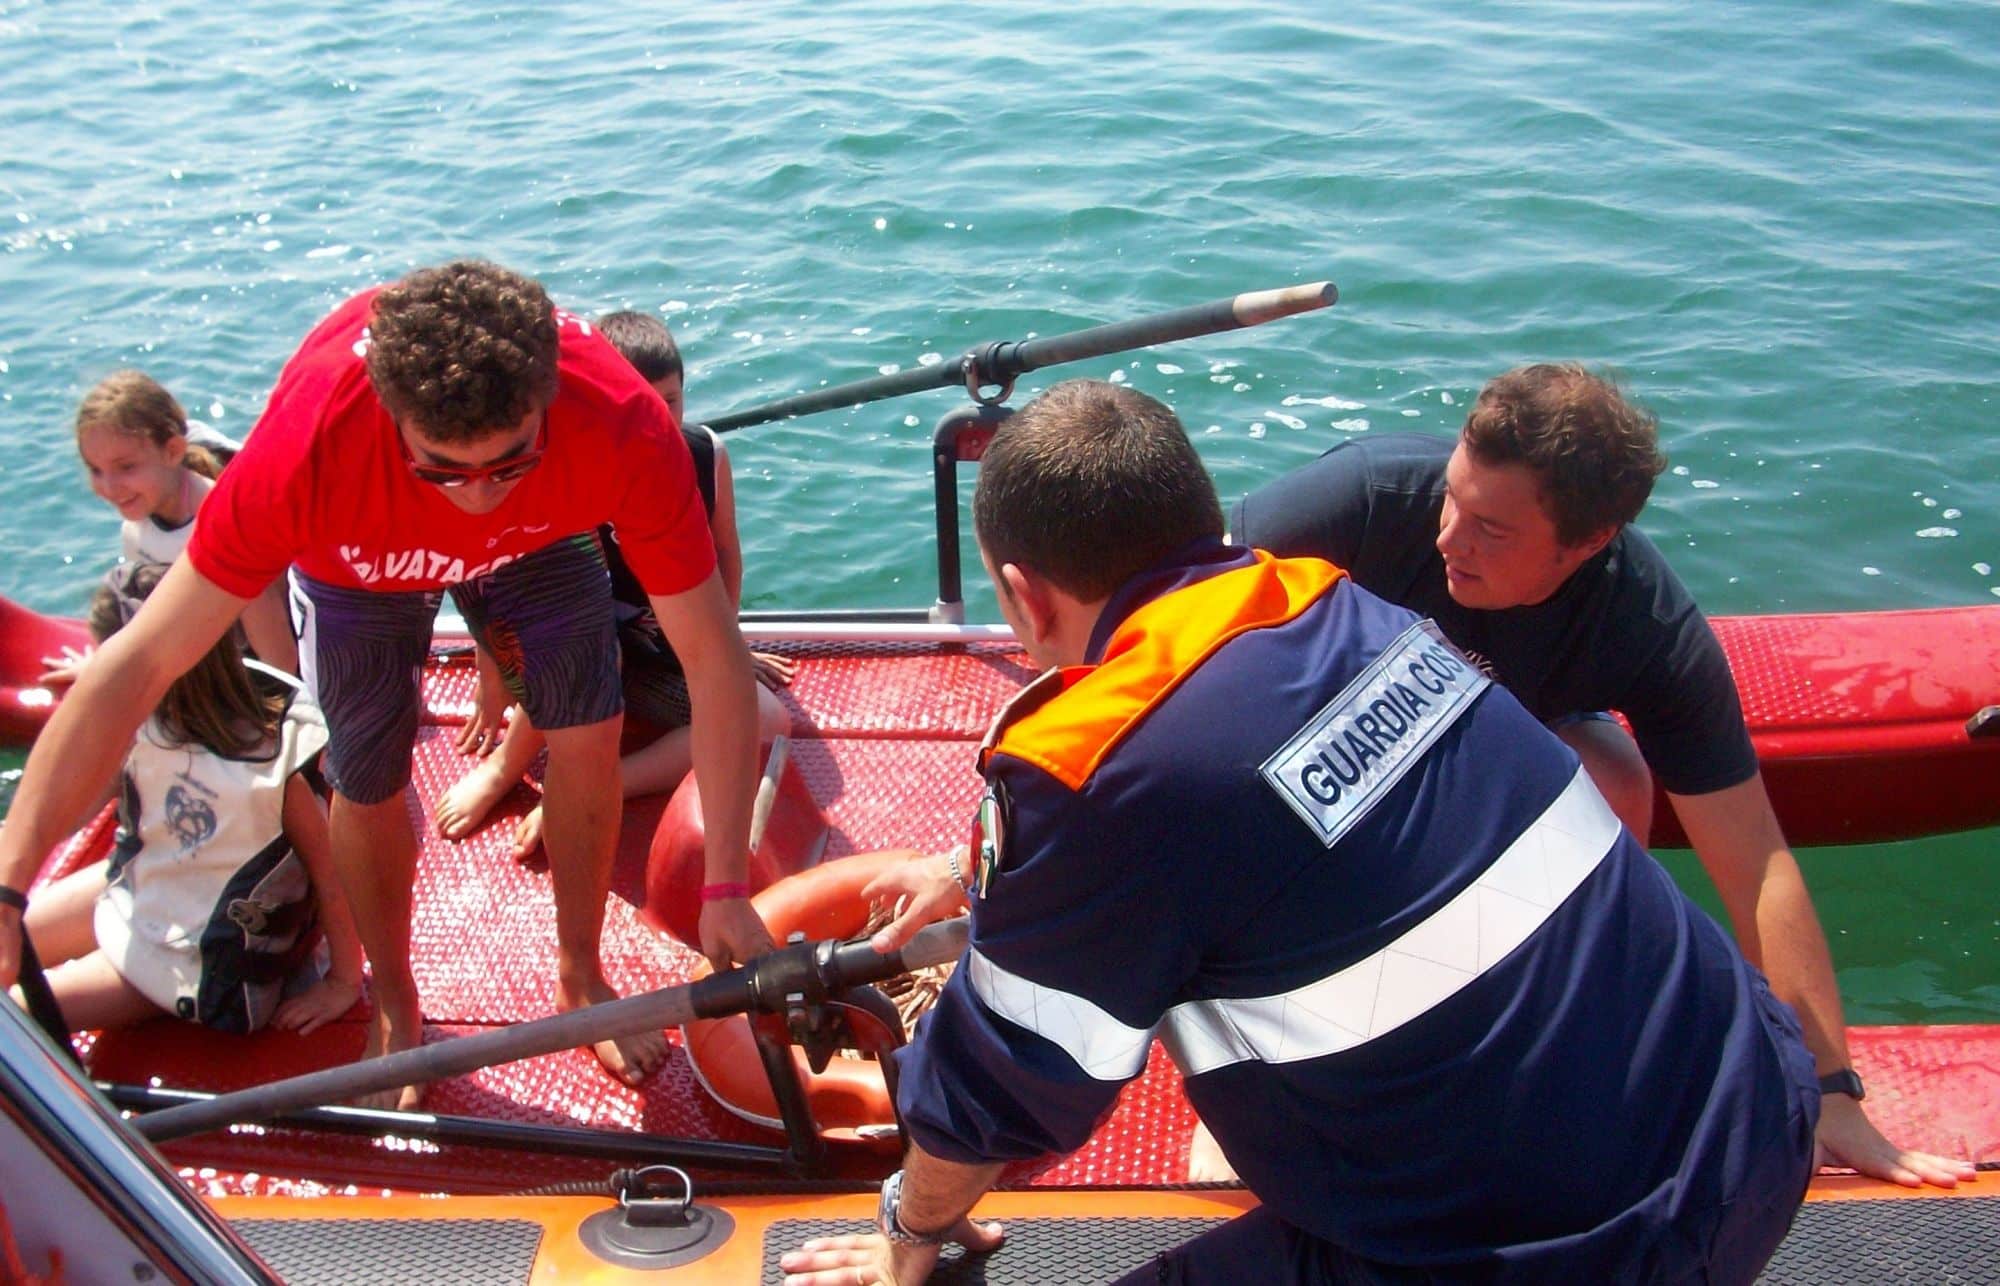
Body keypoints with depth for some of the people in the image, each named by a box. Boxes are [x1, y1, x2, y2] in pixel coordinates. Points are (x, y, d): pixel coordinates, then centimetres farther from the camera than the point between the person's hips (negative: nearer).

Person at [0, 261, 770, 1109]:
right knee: (368, 784, -2)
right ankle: (396, 1009, 26)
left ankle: (580, 977, 16)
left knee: (589, 735, -11)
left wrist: (726, 890, -35)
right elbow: (139, 662, -39)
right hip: (357, 559, -1)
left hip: (535, 541, 1)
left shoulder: (626, 426, -43)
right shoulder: (309, 443, -45)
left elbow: (712, 654, -35)